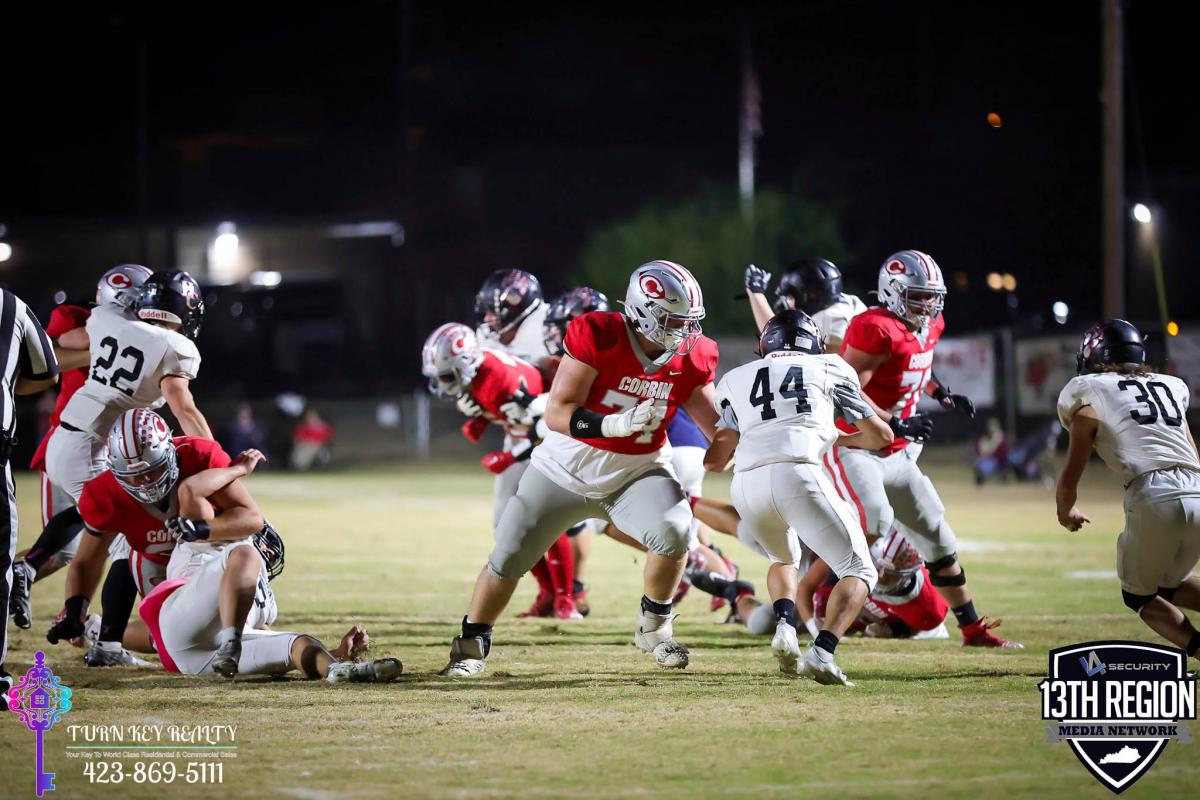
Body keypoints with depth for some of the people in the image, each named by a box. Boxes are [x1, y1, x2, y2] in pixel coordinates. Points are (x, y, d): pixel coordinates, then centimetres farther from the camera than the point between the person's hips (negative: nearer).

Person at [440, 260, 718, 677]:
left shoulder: (689, 358, -9)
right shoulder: (598, 336, -23)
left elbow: (719, 428, -2)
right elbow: (557, 414, -25)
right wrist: (616, 424, -39)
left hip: (636, 471, 2)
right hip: (566, 468, -2)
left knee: (674, 532, -27)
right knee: (508, 557, 1)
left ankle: (655, 626, -2)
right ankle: (471, 645, 24)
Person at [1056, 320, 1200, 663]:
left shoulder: (1090, 394, 11)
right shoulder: (1169, 387, 26)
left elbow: (1070, 478, 14)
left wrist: (1066, 512, 33)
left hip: (1153, 497, -5)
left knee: (1139, 595, 15)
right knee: (1168, 583, 26)